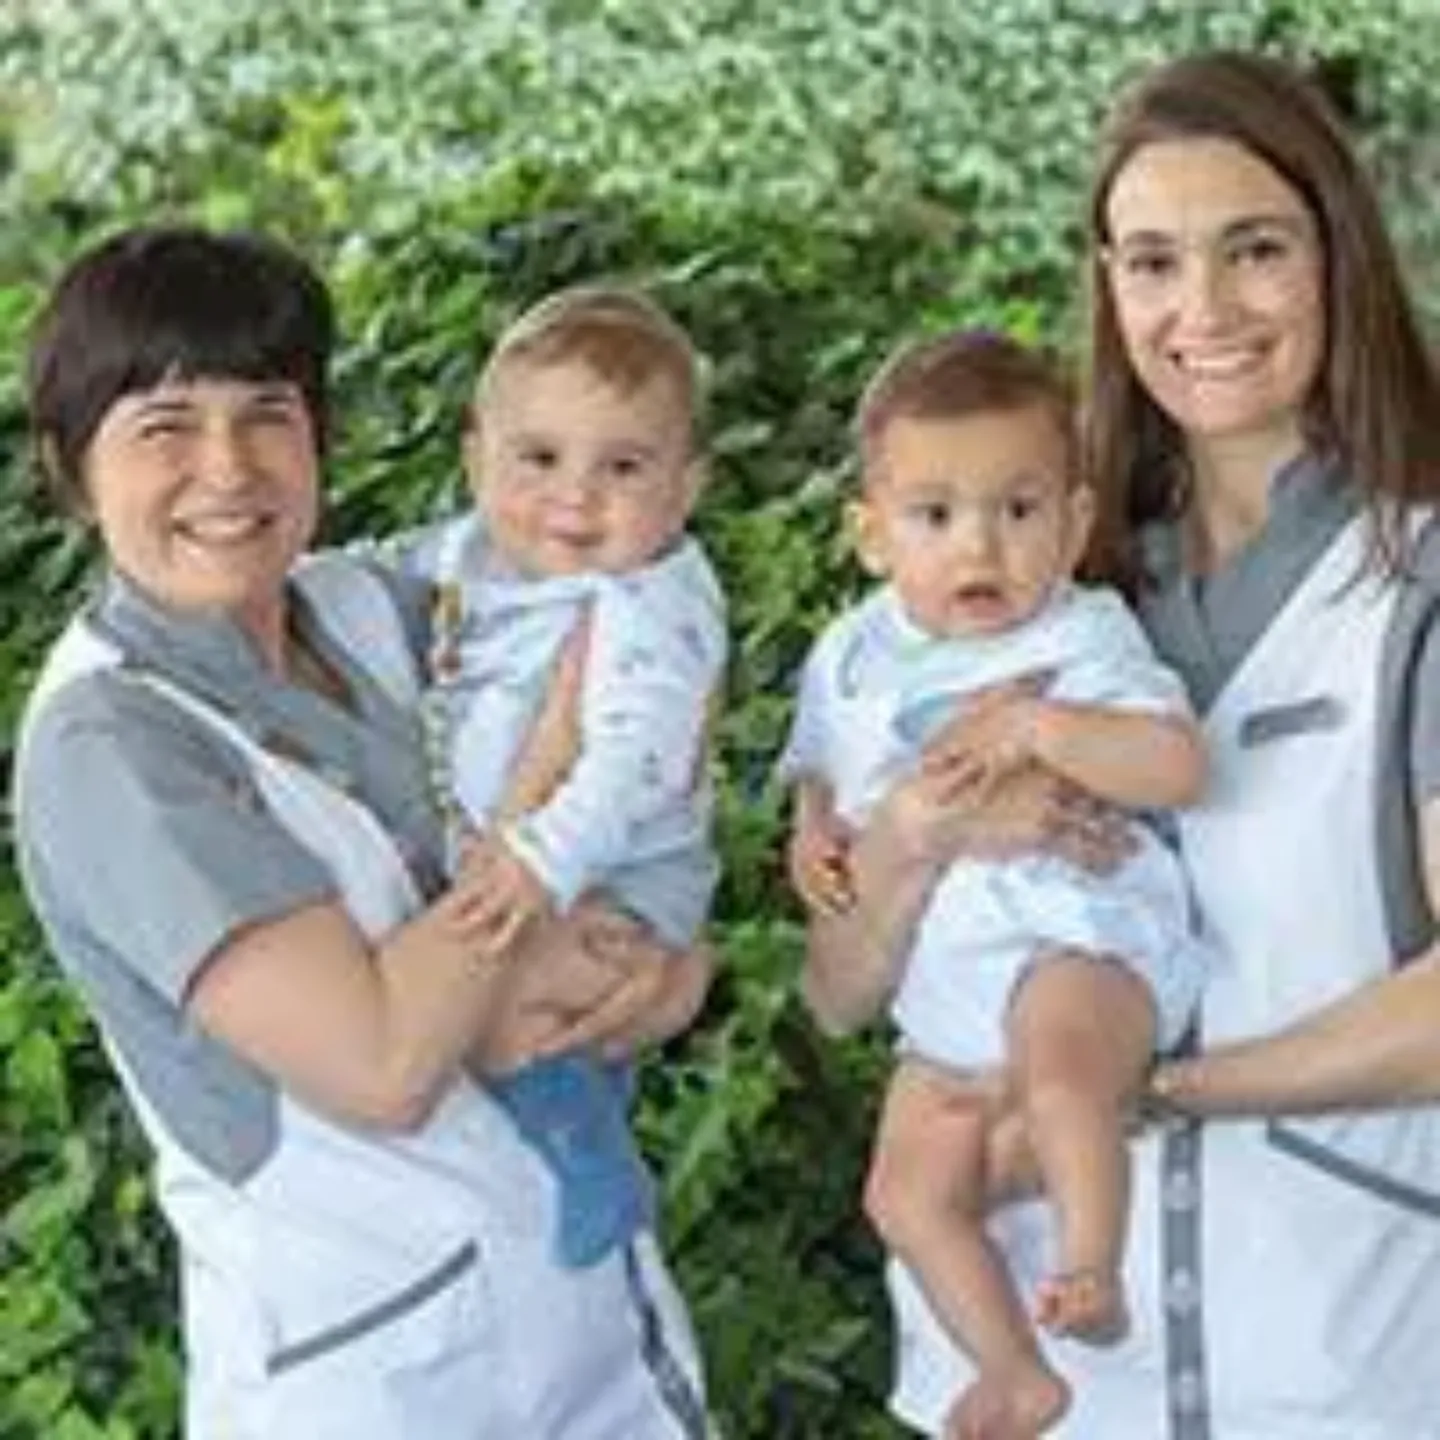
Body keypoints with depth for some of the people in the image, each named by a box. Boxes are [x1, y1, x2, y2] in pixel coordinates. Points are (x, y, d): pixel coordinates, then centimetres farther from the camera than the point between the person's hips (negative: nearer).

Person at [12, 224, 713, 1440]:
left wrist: (656, 968, -18)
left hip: (580, 1237, 6)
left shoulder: (363, 606, -1)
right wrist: (565, 740, -19)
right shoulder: (105, 748, -21)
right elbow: (379, 1065, -28)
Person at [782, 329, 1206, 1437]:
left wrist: (1047, 728, -29)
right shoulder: (852, 659, 7)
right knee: (908, 1194, 6)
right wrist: (815, 836, 1)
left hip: (1081, 944, -7)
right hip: (945, 995, 7)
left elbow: (1180, 764, -20)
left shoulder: (1083, 639, -9)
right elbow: (826, 773, 23)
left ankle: (1093, 1270, -23)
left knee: (1059, 1067, -38)